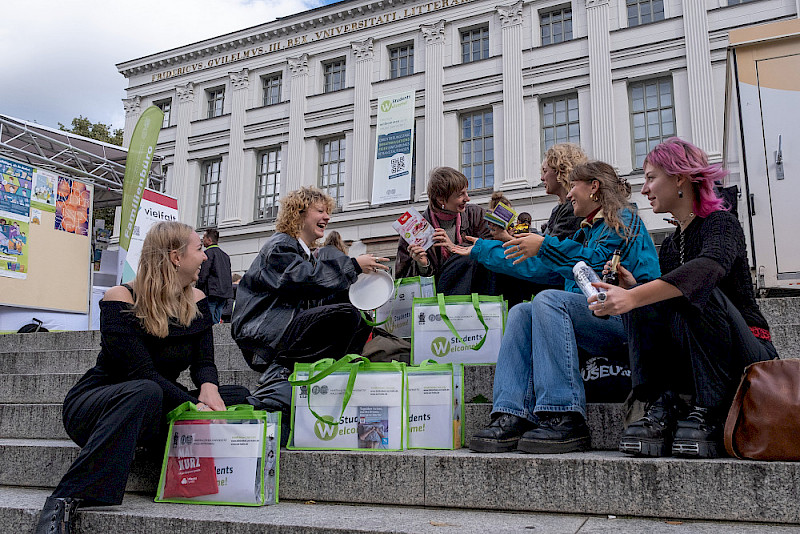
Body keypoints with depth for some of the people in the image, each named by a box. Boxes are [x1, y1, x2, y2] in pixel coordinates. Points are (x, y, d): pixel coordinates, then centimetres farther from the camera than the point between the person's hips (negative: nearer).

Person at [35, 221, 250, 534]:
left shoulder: (196, 301, 4)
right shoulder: (121, 301, -16)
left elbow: (203, 362, -3)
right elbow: (142, 372, -26)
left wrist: (209, 387, -27)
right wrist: (196, 406, -33)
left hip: (154, 413, 6)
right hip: (92, 407, -6)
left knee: (239, 398, -12)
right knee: (144, 393, -41)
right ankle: (65, 500, -37)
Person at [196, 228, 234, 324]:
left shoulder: (209, 252, -6)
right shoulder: (225, 255, 18)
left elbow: (203, 274, -11)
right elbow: (229, 277, 19)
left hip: (212, 293, -8)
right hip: (225, 293, 8)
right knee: (217, 322, 9)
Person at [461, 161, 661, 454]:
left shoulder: (624, 219, 4)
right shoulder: (587, 230, 28)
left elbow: (600, 262, -15)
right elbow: (535, 265, 30)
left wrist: (545, 246, -14)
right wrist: (480, 250, 35)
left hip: (626, 318, -8)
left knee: (549, 299, -29)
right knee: (521, 313, -9)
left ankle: (566, 420, -35)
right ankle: (513, 416, -25)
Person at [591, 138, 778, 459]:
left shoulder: (721, 223, -9)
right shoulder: (671, 244, 14)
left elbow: (710, 266, -34)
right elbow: (657, 297, 9)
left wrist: (634, 296, -46)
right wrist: (632, 287, -12)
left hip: (748, 356, -6)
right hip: (687, 361, 6)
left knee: (697, 293, -31)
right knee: (639, 305, -13)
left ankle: (708, 413, -24)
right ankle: (662, 407, -20)